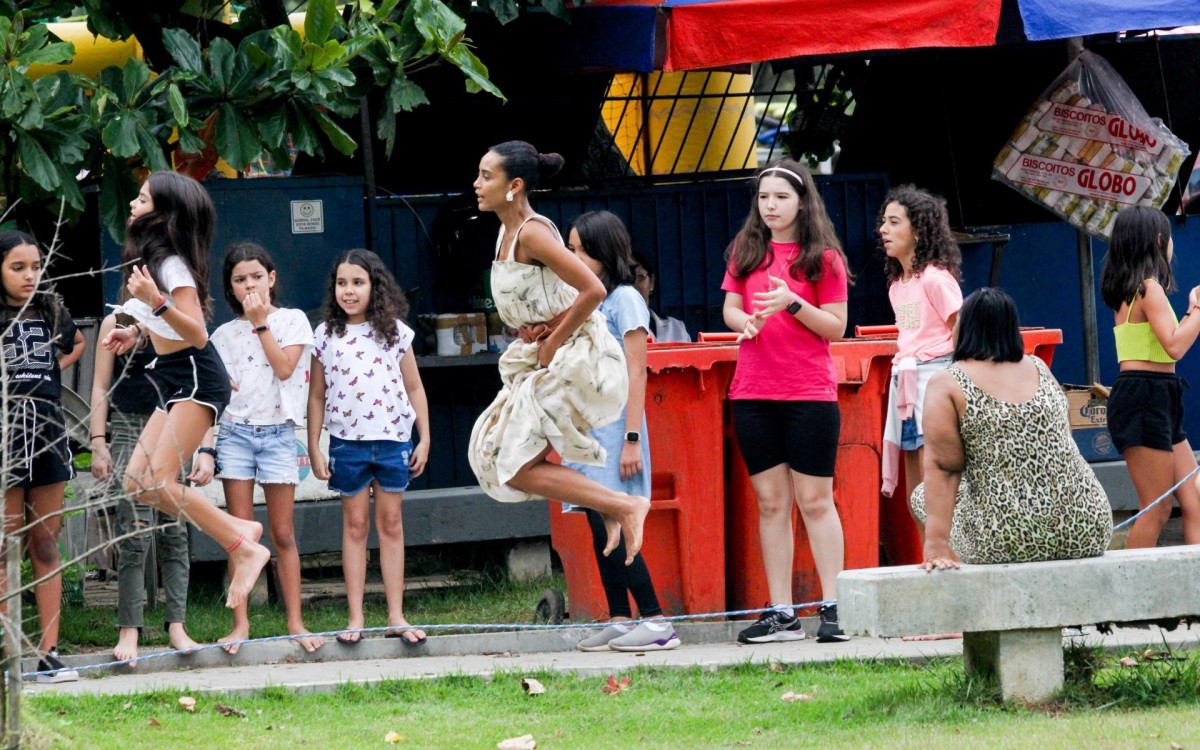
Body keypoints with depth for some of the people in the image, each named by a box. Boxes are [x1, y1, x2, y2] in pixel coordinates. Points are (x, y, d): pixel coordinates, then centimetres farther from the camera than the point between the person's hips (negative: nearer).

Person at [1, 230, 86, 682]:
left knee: (45, 544, 6)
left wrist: (55, 368, 12)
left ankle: (49, 652, 7)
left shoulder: (51, 312, 10)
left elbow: (78, 343, 29)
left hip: (47, 430, 4)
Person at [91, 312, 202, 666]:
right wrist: (98, 444, -5)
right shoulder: (116, 324, 4)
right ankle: (129, 630, -9)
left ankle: (176, 626, 0)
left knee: (174, 531, -1)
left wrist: (205, 451, 1)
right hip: (128, 432, -3)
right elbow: (101, 387, 4)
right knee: (135, 532, -11)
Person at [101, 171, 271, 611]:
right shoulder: (149, 258, 12)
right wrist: (136, 333, 14)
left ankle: (245, 548, -12)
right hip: (172, 381, 10)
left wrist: (156, 301, -34)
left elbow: (197, 333, -23)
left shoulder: (172, 264, -17)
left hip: (196, 377, -10)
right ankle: (236, 530, 8)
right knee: (136, 483, 3)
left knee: (160, 480, -19)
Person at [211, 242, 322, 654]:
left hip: (277, 432, -2)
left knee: (283, 534, 0)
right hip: (235, 431, 2)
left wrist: (261, 322, -7)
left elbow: (284, 368, -10)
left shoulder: (292, 321, 5)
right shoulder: (224, 334, 11)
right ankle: (240, 624, 0)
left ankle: (295, 621, 4)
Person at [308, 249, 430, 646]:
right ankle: (355, 618, 4)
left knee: (391, 524, 4)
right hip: (347, 442, 0)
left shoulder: (395, 332, 4)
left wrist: (424, 438, 3)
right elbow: (317, 396, 7)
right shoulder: (326, 336, 3)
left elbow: (414, 389, 8)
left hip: (393, 438, 0)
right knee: (355, 524, 3)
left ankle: (396, 616, 7)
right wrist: (313, 448, 3)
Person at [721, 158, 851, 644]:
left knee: (815, 500, -4)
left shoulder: (823, 257, 0)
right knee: (771, 502, 4)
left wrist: (792, 305, -17)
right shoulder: (747, 251, 11)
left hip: (810, 391, -4)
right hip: (753, 392, 4)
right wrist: (745, 322, -11)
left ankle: (833, 607, -1)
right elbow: (729, 308, 12)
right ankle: (781, 614, 5)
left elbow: (836, 327, -2)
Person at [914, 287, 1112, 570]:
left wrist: (936, 546, -16)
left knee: (922, 497, 21)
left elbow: (942, 468, -11)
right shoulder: (1040, 369, 13)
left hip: (1008, 544, -5)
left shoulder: (947, 385, -4)